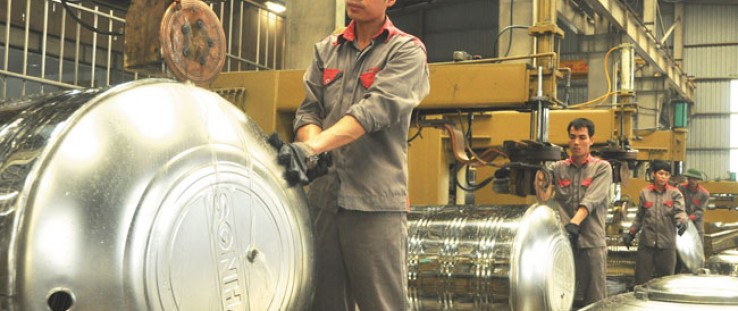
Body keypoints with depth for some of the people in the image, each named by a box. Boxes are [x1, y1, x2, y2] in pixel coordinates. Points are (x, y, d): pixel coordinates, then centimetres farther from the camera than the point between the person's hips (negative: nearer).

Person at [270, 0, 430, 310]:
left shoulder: (407, 50, 0)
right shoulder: (325, 49, 15)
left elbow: (376, 110, -14)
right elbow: (308, 110, 8)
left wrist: (311, 148, -25)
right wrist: (310, 152, -15)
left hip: (375, 203, -4)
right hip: (323, 199, 4)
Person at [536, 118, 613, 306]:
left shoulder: (602, 168, 3)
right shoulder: (558, 168, 11)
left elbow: (590, 201, -12)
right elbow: (542, 198, 0)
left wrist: (574, 222, -27)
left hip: (591, 243, -2)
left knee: (594, 301, 1)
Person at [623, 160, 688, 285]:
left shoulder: (675, 194, 2)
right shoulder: (644, 193, 8)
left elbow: (679, 211, -11)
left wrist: (681, 221, -32)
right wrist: (631, 233, 10)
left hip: (667, 243, -1)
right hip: (646, 243, 1)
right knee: (641, 279, 2)